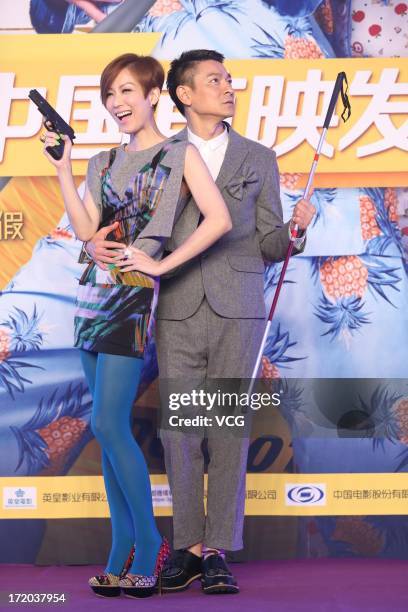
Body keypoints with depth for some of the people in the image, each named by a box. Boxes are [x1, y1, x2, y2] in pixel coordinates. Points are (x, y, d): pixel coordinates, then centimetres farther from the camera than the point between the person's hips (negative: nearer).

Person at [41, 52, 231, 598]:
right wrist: (62, 167, 4)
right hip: (95, 292, 7)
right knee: (111, 430, 6)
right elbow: (85, 230, 7)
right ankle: (123, 551, 12)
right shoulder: (105, 163, 17)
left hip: (133, 294, -7)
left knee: (108, 424, -14)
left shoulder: (180, 155, 0)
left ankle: (148, 544, -2)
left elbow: (219, 220, -12)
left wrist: (160, 264, -12)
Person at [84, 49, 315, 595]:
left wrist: (294, 231, -12)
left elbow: (269, 245, 9)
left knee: (230, 428, -1)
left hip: (237, 309, 0)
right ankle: (189, 545, 12)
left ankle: (220, 551, 5)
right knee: (178, 428, 2)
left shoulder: (259, 160, 11)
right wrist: (95, 242, -13)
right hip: (177, 310, 1)